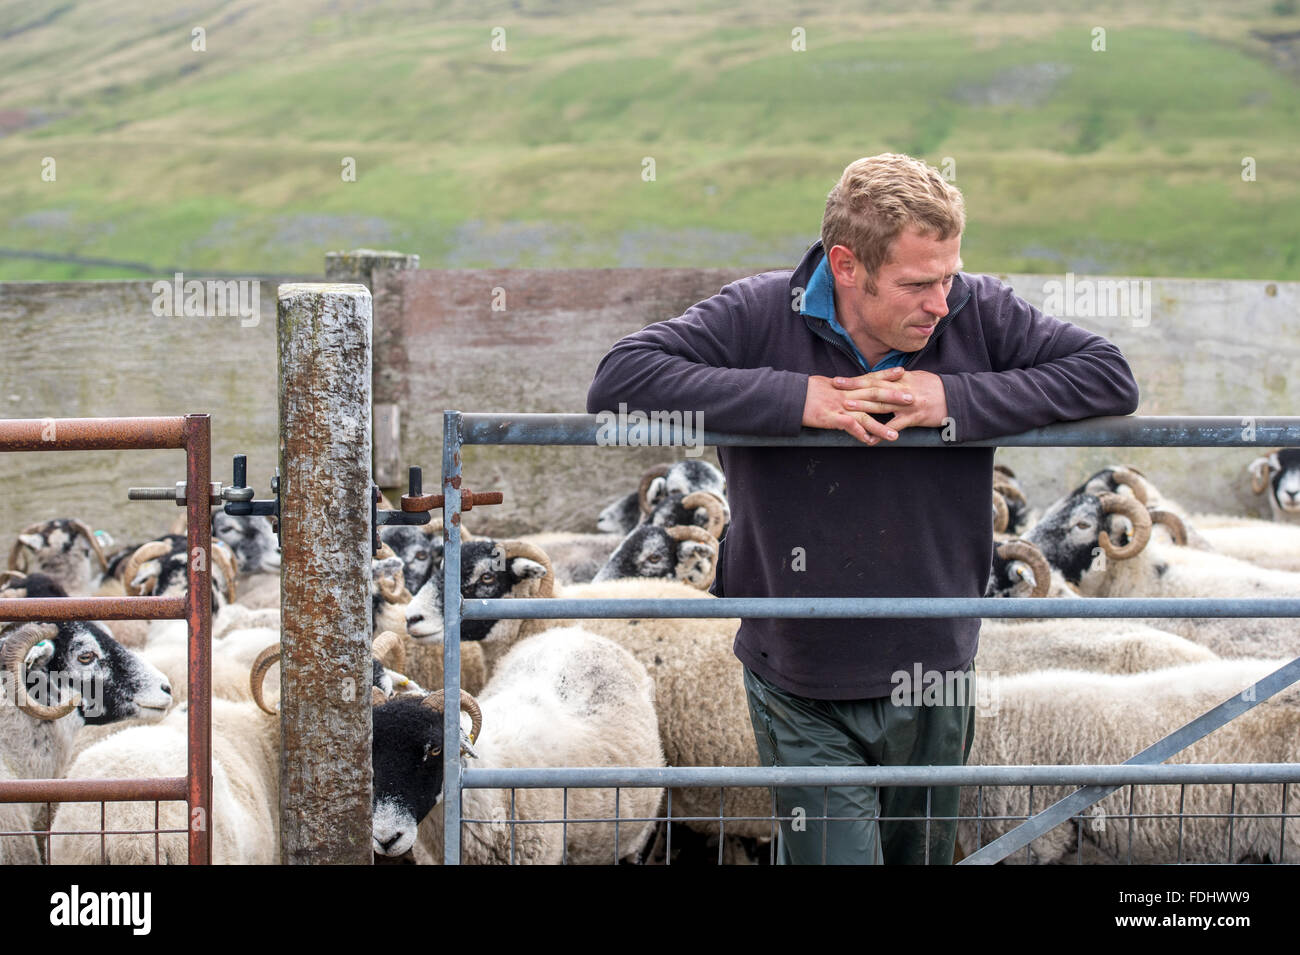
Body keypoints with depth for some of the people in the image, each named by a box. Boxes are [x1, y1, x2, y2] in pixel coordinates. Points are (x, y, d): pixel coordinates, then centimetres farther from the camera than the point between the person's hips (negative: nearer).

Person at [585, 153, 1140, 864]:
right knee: (834, 856, -14)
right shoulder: (761, 316, -10)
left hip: (934, 685, 3)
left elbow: (1111, 377, -6)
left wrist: (957, 400, -18)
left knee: (921, 854, 16)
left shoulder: (978, 314, -4)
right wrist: (794, 398, -24)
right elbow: (618, 380, -18)